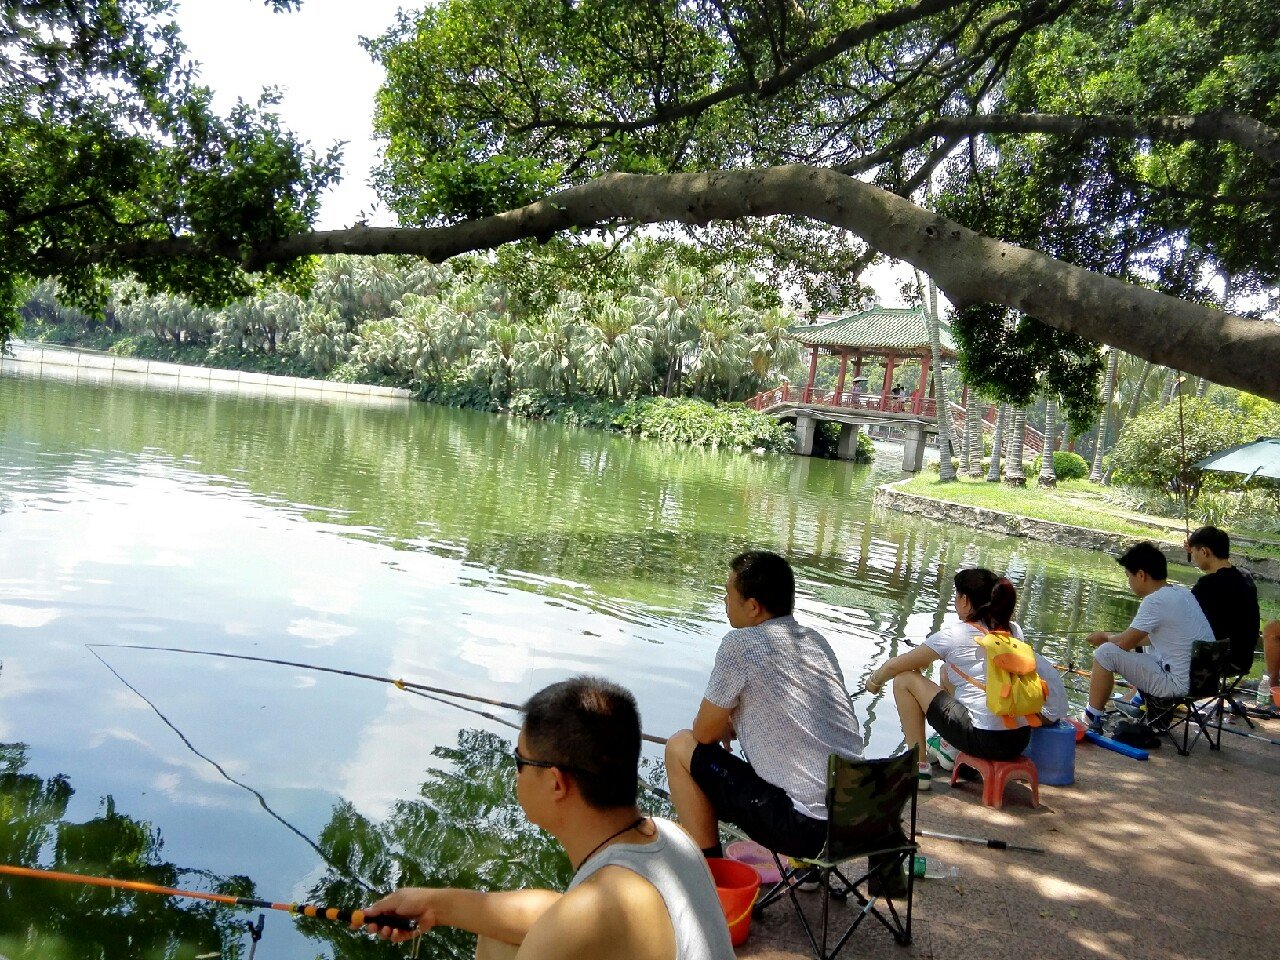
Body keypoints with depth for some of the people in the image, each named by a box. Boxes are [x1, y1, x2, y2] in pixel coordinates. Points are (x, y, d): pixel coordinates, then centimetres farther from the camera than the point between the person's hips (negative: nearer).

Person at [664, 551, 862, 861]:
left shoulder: (740, 643, -11)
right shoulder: (817, 640, 10)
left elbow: (704, 733, -2)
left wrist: (725, 727, 19)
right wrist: (735, 725, 25)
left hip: (803, 827, -7)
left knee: (681, 748, 5)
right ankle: (809, 864, 31)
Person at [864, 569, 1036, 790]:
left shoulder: (953, 635, -7)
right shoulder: (1013, 631, 8)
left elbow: (895, 666, 2)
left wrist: (875, 679, 23)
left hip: (985, 740, -7)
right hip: (1021, 739, 7)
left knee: (905, 680, 6)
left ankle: (920, 766, 9)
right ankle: (951, 750, 35)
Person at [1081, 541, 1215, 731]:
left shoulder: (1155, 601, -19)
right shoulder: (1181, 592, 8)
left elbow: (1125, 643, -13)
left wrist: (1105, 637, 8)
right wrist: (1111, 637, 23)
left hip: (1179, 684, -9)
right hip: (1202, 678, 9)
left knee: (1106, 653, -7)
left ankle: (1092, 719, 4)